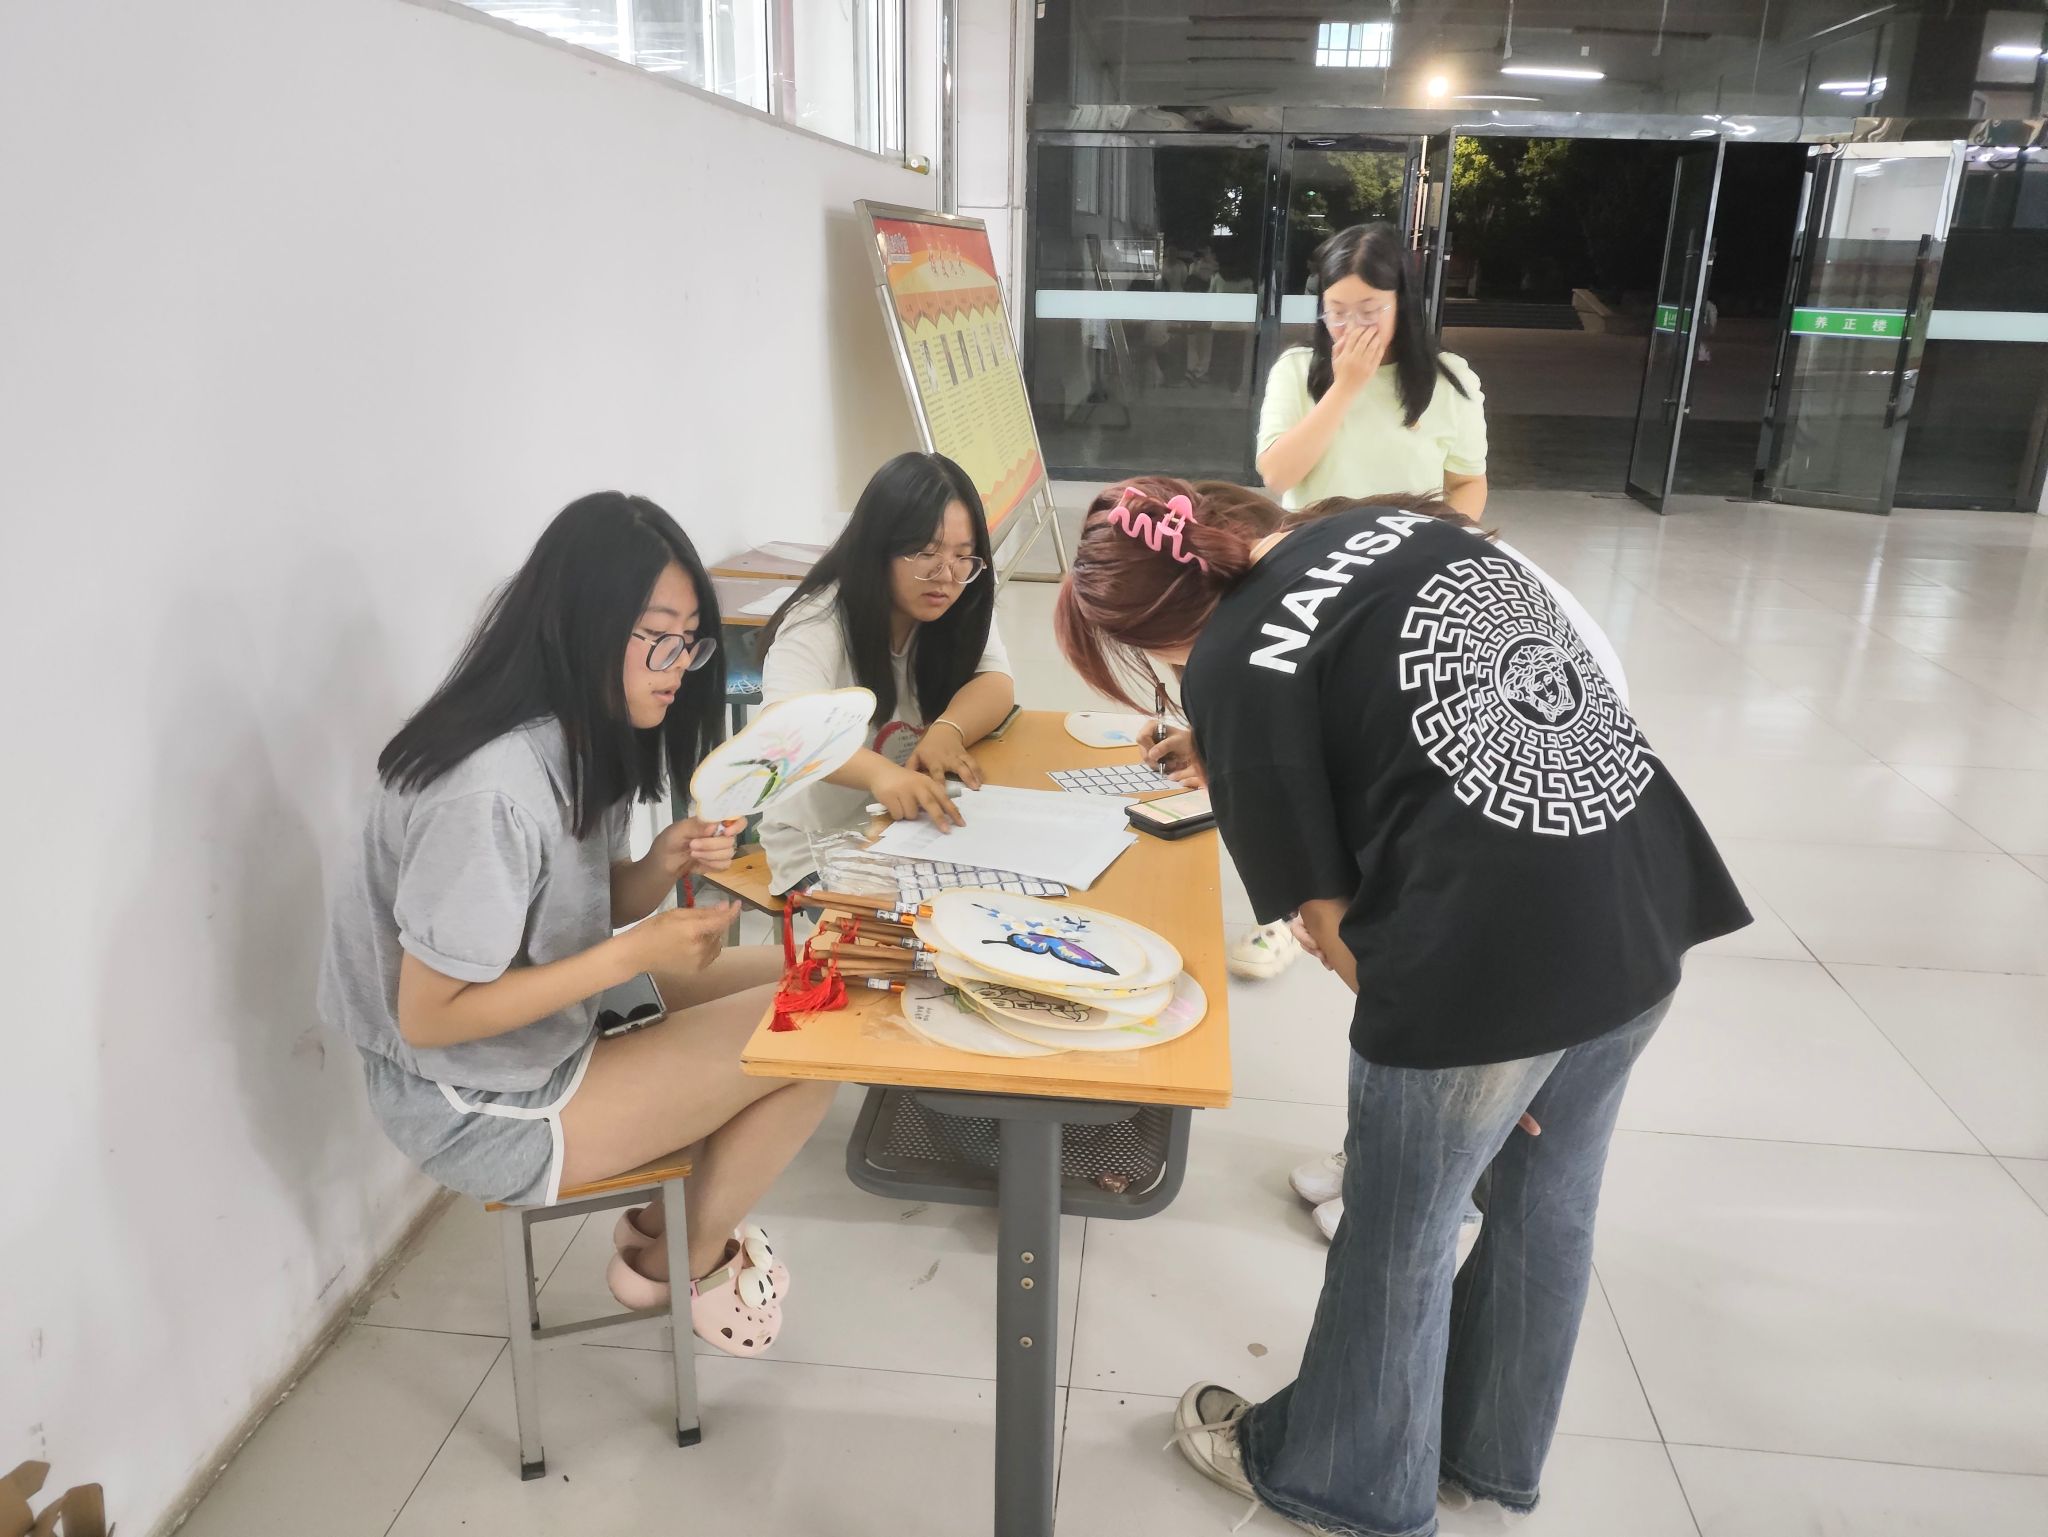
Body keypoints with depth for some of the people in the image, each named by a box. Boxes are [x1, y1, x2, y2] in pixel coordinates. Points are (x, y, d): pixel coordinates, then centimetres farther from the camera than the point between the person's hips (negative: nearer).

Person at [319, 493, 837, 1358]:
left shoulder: (581, 732, -3)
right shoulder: (490, 792, -31)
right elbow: (428, 1016, -26)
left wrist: (662, 868, -14)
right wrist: (633, 954, -26)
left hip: (556, 1019, 9)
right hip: (482, 1108, -9)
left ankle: (663, 1228, 23)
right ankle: (690, 1261, 15)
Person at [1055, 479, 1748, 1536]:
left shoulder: (1233, 667, -8)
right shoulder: (1398, 520, 11)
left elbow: (1323, 907, -5)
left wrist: (1415, 1031, 7)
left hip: (1486, 960, -7)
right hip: (1646, 911, 8)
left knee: (1397, 1239, 17)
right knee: (1548, 1203, 25)